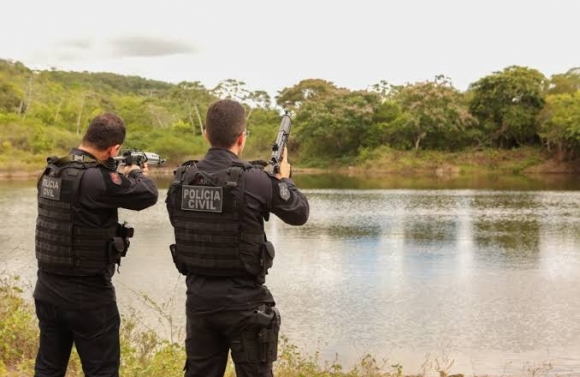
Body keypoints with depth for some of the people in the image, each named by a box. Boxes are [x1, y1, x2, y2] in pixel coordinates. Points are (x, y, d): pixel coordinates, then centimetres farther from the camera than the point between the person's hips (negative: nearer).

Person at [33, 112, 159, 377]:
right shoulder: (96, 178, -22)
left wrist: (122, 176, 20)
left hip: (47, 288, 8)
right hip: (87, 294, -7)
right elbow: (147, 195, -14)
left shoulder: (50, 173, 3)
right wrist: (138, 173, 6)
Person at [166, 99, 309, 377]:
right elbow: (299, 213, -2)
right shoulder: (254, 180, -15)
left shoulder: (181, 179, -2)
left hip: (198, 297, 5)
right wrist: (283, 177, 18)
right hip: (242, 300, -4)